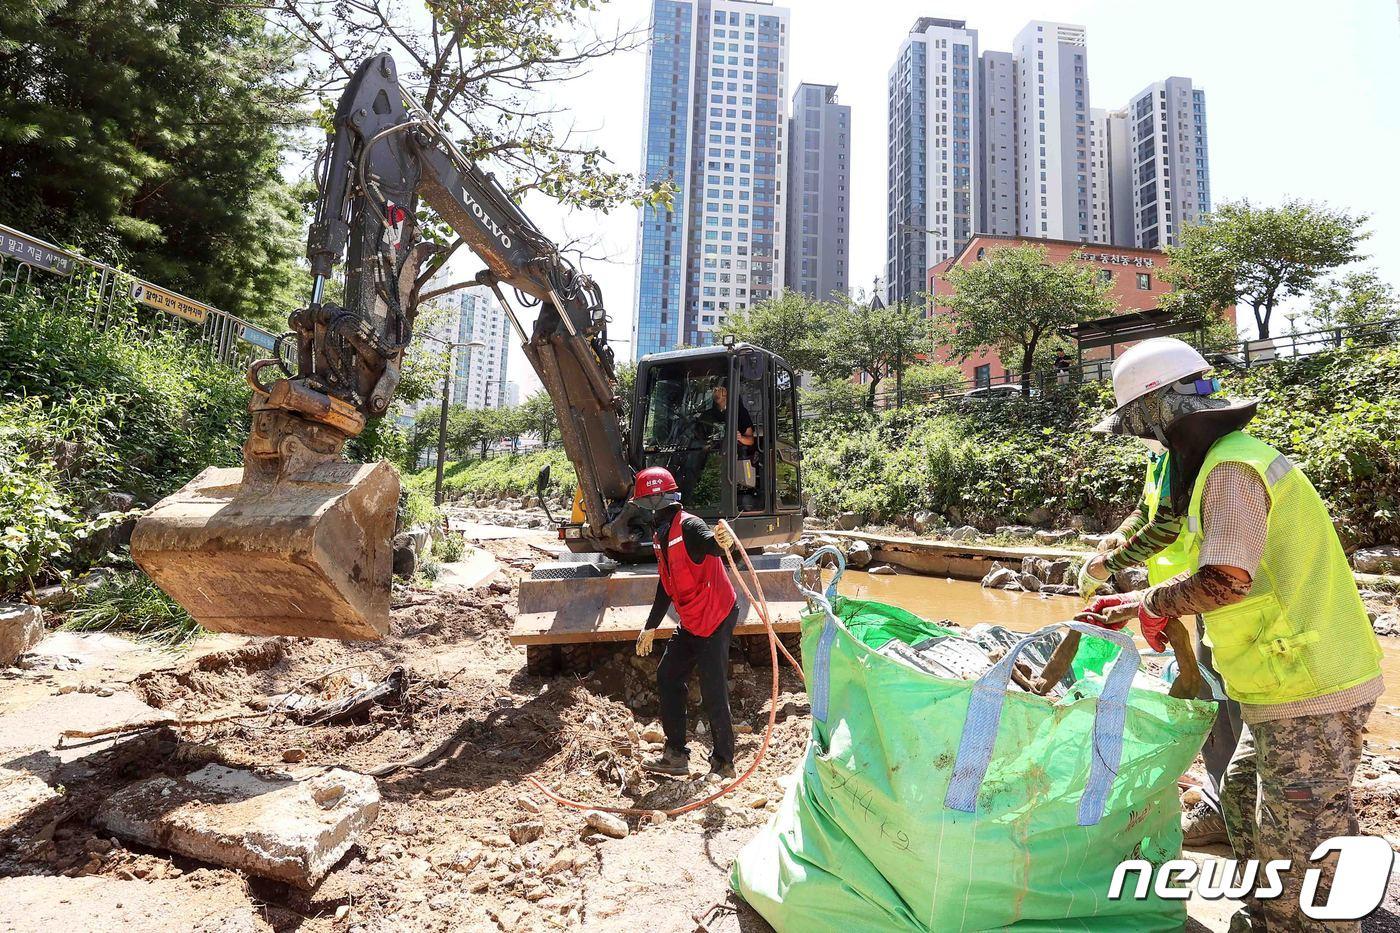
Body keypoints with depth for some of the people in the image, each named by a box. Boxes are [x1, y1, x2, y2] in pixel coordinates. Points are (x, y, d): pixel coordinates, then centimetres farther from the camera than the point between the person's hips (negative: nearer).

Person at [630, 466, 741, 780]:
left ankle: (723, 763, 11)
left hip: (716, 619, -10)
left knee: (713, 691, -6)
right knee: (667, 677, 11)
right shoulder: (661, 533, 11)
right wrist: (651, 626, 23)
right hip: (691, 623, 10)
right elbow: (666, 584, 19)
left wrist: (722, 541, -67)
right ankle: (675, 755, 22)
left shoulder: (687, 526, -19)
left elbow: (709, 541, -42)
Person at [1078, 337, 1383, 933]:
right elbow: (1226, 576, 19)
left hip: (1310, 690, -11)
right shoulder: (1229, 460, 13)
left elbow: (1225, 580, -30)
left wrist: (1153, 602, -11)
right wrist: (1132, 607, 15)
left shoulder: (1232, 469, -19)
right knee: (1244, 800, 22)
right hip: (1293, 682, 11)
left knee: (1297, 846, 2)